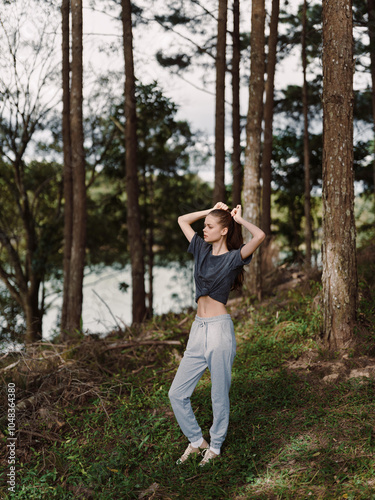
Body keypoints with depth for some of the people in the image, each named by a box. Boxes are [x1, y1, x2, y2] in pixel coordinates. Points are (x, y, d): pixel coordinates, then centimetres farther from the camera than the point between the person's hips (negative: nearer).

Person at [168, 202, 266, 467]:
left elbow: (260, 236, -24)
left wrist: (239, 219, -8)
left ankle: (215, 447, 24)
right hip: (198, 330, 7)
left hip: (219, 330, -6)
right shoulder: (202, 249, 12)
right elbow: (182, 220, 24)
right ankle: (196, 441, 24)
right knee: (177, 393, 6)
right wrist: (211, 211, 15)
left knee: (219, 395, 6)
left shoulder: (234, 257, -6)